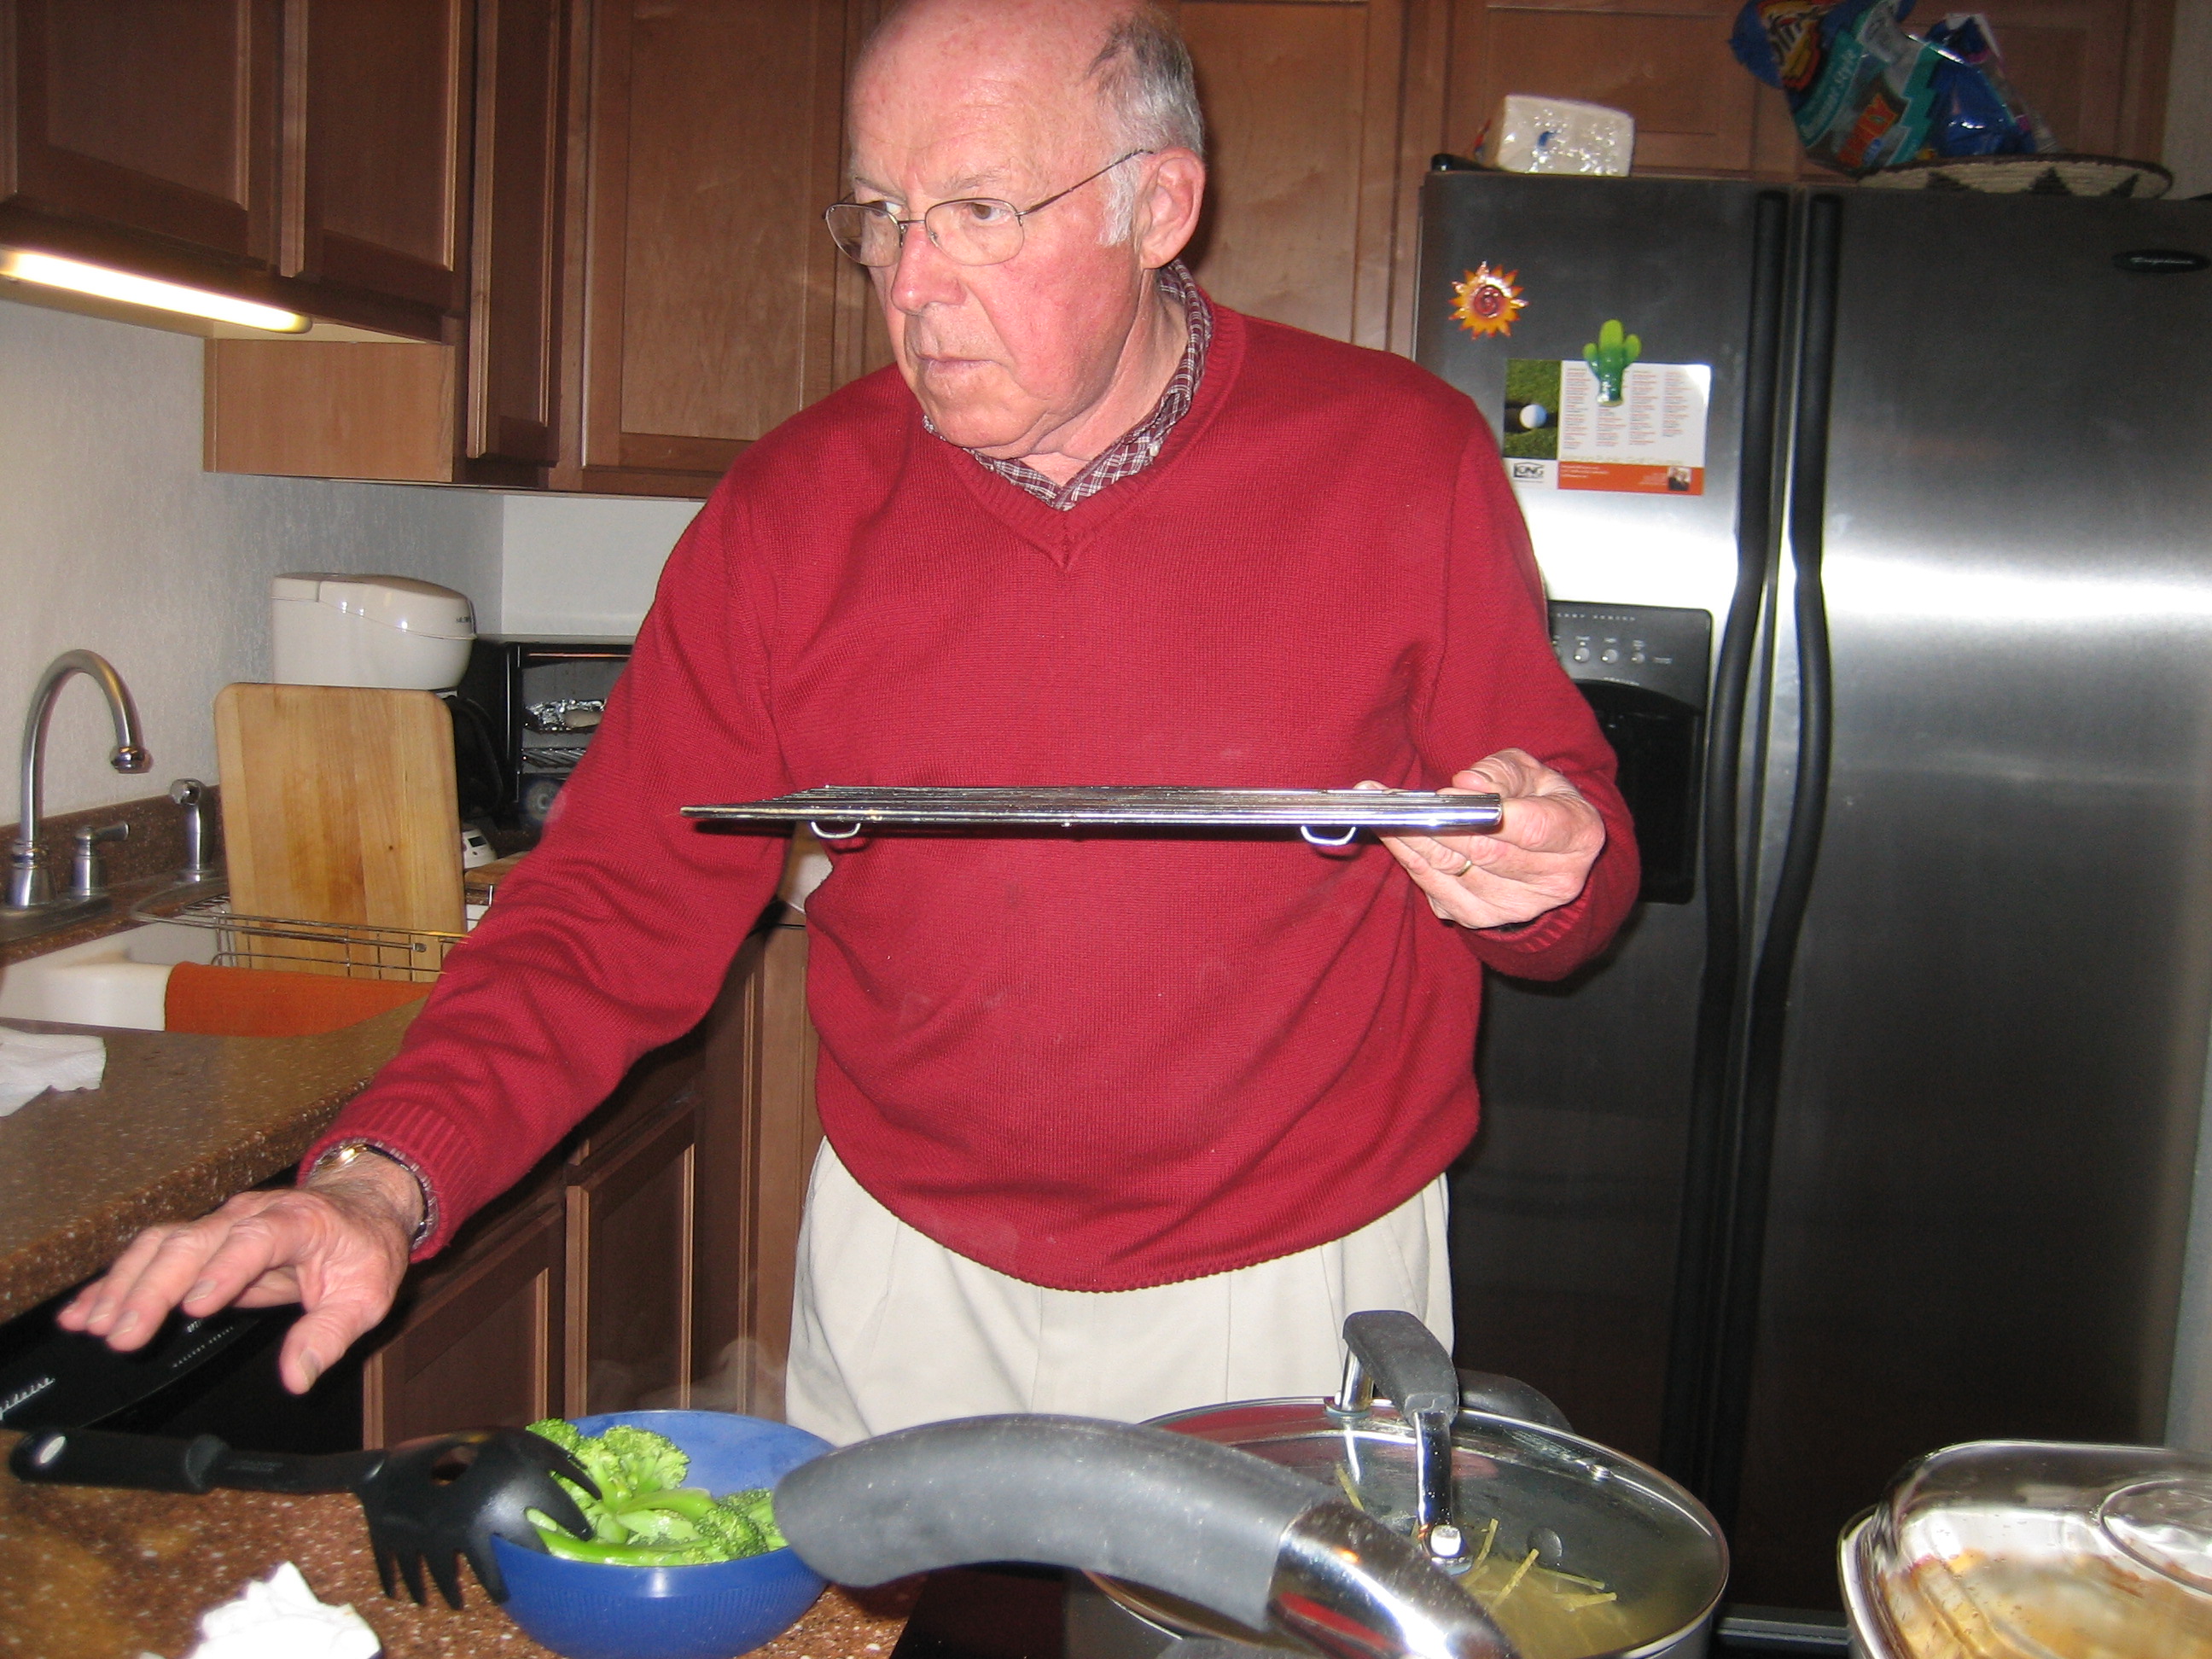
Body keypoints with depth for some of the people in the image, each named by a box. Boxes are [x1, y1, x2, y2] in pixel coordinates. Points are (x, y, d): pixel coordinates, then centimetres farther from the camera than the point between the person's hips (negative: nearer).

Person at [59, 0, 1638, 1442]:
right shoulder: (791, 511, -5)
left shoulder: (1402, 461, -10)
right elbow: (622, 904, -6)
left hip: (1297, 1292, -1)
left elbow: (1569, 838, -1)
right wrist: (385, 1174, -20)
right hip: (914, 1288, 2)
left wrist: (1545, 871, -25)